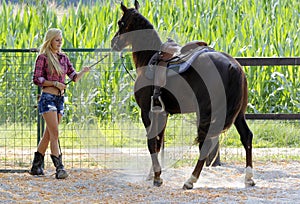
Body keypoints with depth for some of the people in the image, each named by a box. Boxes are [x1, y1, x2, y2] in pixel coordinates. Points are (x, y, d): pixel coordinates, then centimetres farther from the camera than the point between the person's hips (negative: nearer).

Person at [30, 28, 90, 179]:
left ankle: (36, 167, 17)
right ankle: (59, 168, -19)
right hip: (48, 98, -7)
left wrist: (83, 72, -9)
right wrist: (55, 83, -15)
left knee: (48, 135, 9)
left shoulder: (63, 58, 14)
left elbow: (74, 77, 11)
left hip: (60, 99, 7)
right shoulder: (43, 57, -4)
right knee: (54, 134, -14)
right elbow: (37, 79, -8)